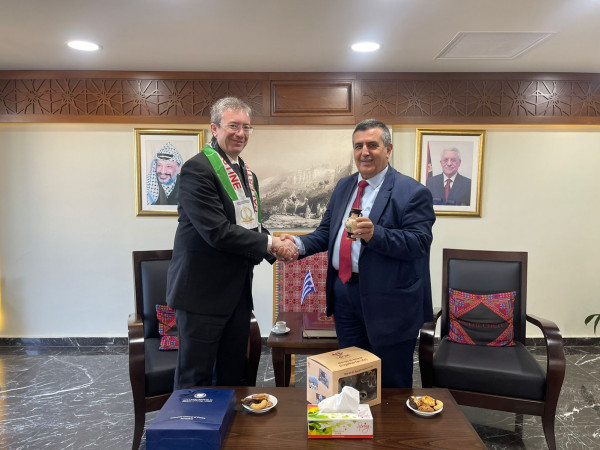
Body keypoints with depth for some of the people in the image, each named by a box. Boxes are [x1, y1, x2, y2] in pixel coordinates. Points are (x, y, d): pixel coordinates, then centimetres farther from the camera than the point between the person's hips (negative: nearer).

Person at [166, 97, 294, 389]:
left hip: (238, 291, 8)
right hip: (202, 291, -8)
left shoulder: (248, 175, 13)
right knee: (195, 379, 8)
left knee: (233, 375, 18)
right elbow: (217, 231, -23)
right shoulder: (197, 169, -14)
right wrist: (267, 243, -15)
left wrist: (275, 247, -3)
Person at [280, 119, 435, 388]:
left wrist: (375, 234, -33)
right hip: (345, 293, 6)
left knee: (391, 385, 12)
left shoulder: (412, 192, -9)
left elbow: (419, 242, -19)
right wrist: (299, 243, -5)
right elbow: (326, 232, 14)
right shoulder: (343, 187, 12)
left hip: (388, 300, -6)